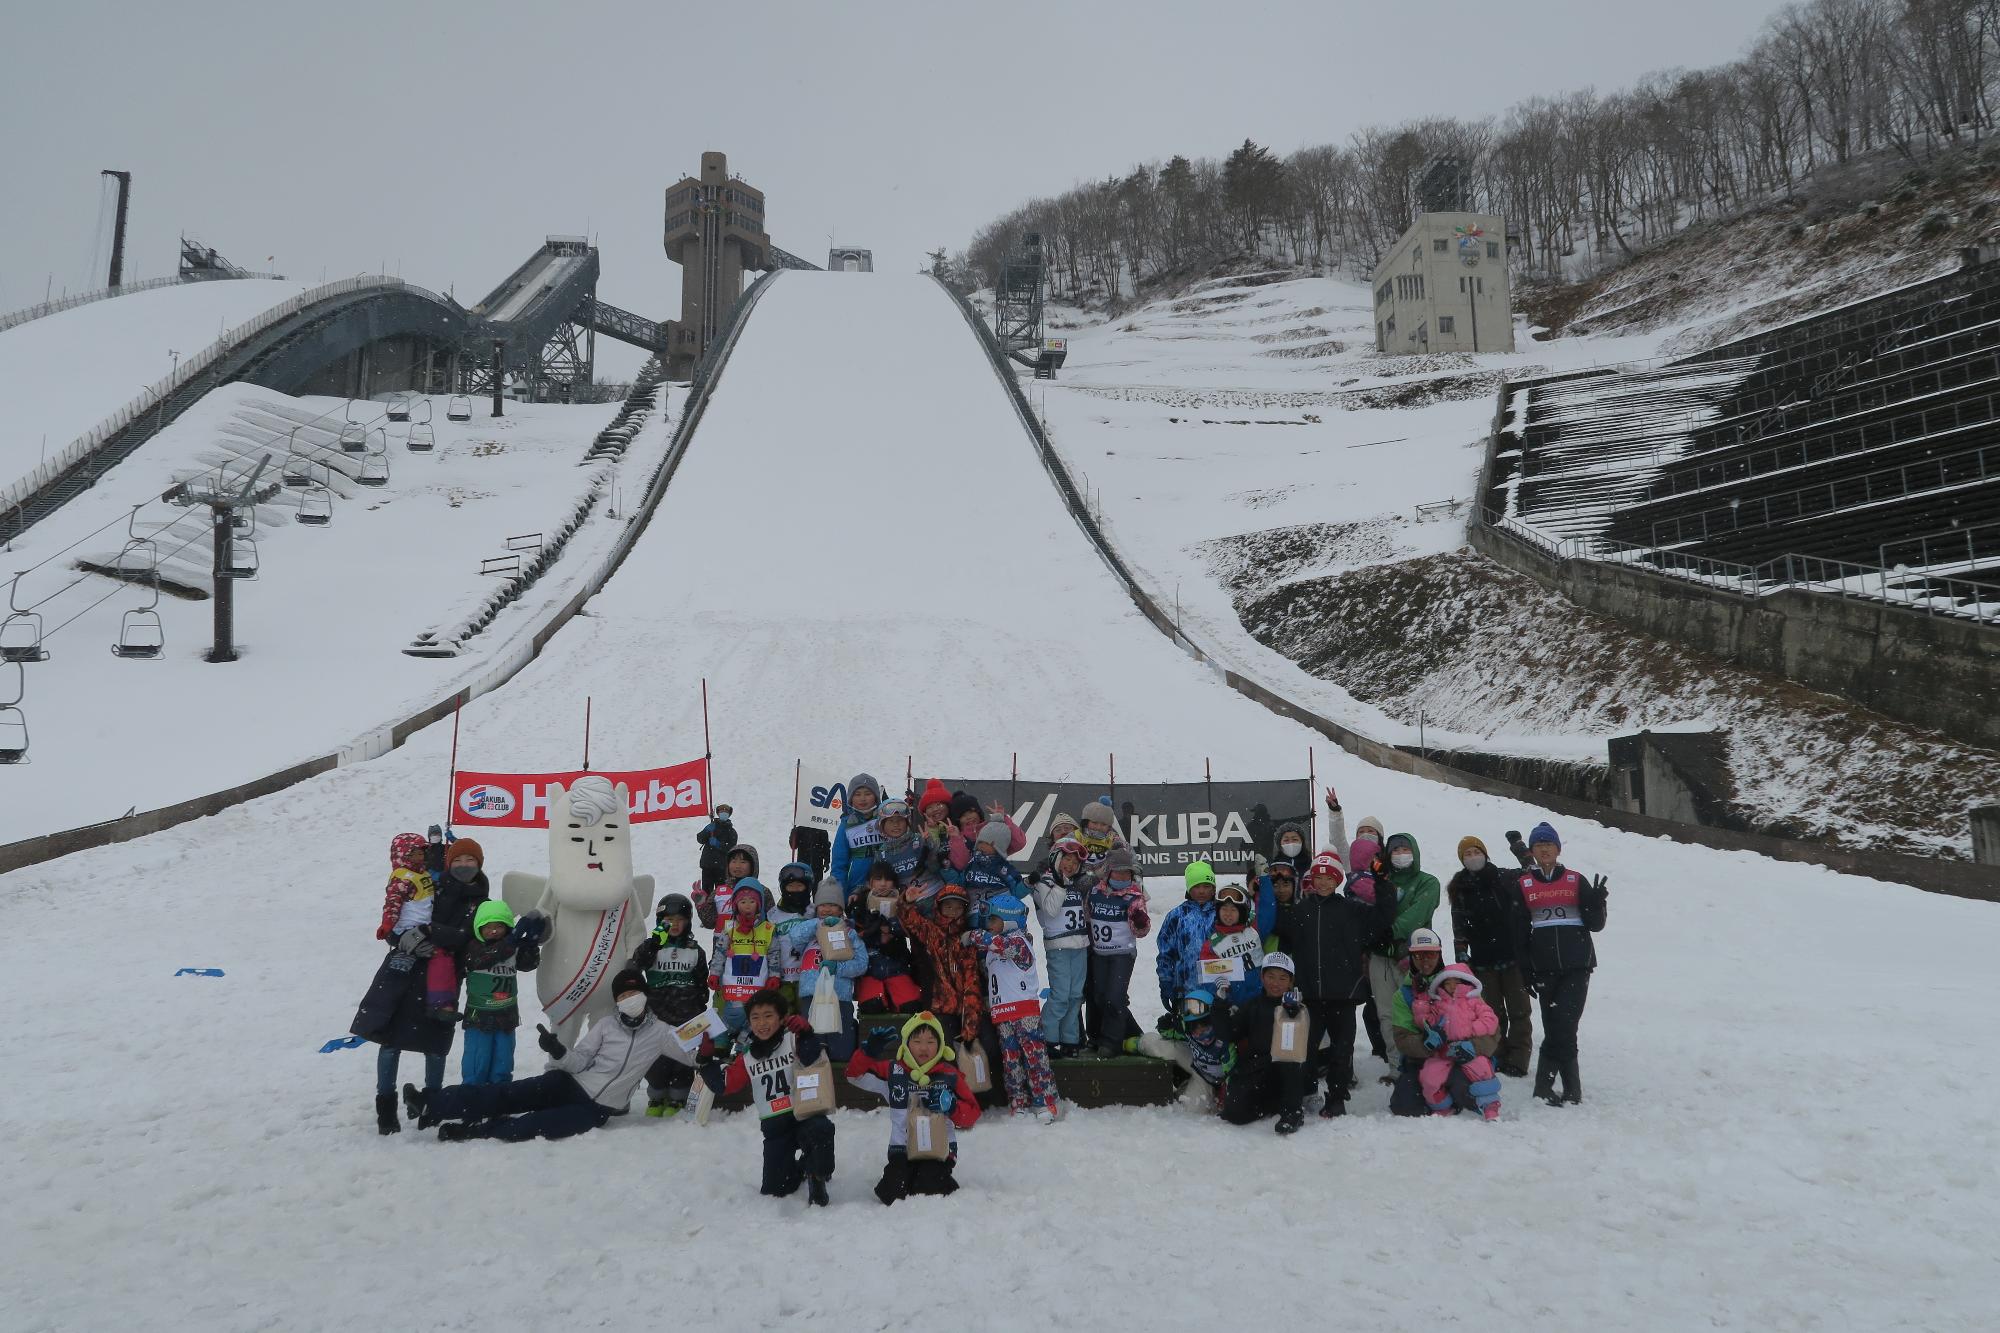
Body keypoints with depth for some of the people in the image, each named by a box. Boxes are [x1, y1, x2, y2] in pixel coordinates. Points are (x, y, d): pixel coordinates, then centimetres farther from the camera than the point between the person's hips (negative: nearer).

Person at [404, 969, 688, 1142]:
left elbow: (689, 1054, 4)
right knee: (509, 1094, -19)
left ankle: (471, 1131, -24)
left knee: (539, 1126, -28)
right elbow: (580, 1061, 0)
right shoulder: (605, 1025, 5)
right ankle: (429, 1105, -26)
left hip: (598, 1108, -2)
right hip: (569, 1084, 2)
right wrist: (559, 1052, -19)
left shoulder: (659, 1033, 2)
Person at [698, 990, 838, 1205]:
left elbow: (812, 1059, -24)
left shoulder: (793, 1040, -5)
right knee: (774, 1189, 4)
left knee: (821, 1129, -39)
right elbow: (724, 1084, 8)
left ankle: (817, 1177, -11)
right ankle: (798, 1168, 39)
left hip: (805, 1113, -4)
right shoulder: (747, 1056, 9)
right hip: (775, 1125, 4)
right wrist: (707, 1061, -3)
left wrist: (805, 1035, -41)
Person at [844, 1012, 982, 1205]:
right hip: (902, 1150, 1)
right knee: (891, 1195, -16)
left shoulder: (949, 1075, 1)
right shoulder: (893, 1071, 3)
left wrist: (950, 1106, -18)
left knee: (927, 1191, -20)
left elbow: (972, 1112, 2)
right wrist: (869, 1051, -12)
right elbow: (855, 1074, 4)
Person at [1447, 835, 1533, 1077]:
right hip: (1483, 961, 1)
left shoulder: (1505, 879, 3)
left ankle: (1517, 1061, 4)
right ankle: (1497, 1059, 12)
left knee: (1518, 1011, 0)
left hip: (1512, 957, -1)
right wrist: (1461, 954, -3)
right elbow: (1459, 927, 6)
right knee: (1493, 1013, 5)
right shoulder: (1460, 889, 8)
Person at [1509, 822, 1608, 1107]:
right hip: (1544, 968, 1)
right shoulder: (1523, 885, 8)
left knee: (1563, 1027, -10)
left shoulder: (1576, 881, 6)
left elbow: (1595, 924, 4)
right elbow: (1519, 933, 9)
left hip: (1576, 966, -1)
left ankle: (1545, 1085, -4)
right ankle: (1571, 1088, 8)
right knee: (1556, 1028, 1)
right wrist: (1526, 972, 5)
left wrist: (1596, 901, -15)